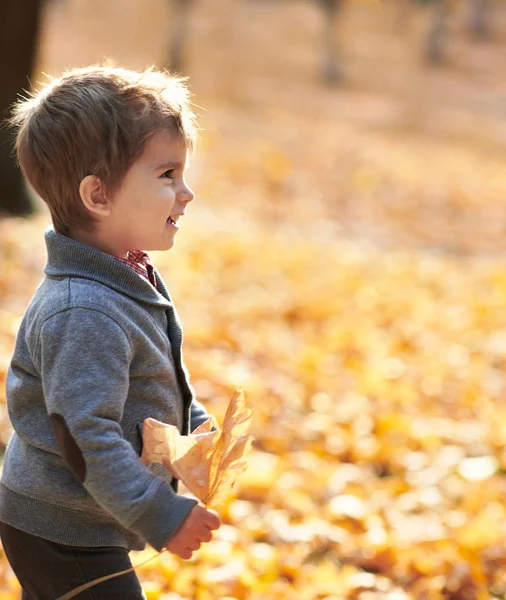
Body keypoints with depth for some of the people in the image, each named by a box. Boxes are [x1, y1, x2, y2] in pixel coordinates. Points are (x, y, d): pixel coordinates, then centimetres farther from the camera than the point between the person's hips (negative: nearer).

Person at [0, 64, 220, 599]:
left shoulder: (131, 280, 5)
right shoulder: (83, 315, -28)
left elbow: (161, 381, 21)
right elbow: (87, 437, -30)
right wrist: (160, 516, -27)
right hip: (62, 535, -10)